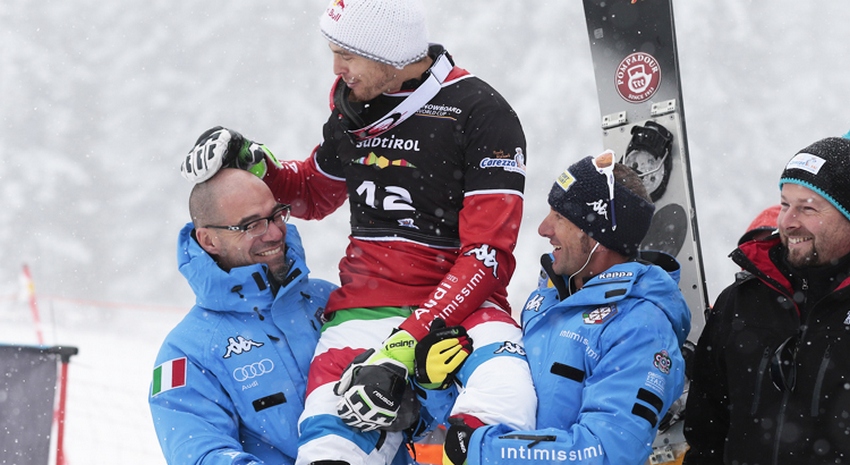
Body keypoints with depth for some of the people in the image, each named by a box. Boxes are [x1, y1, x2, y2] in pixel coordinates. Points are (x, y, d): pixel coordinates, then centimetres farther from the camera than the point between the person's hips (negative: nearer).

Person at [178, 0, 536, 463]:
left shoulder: (482, 115, -9)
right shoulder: (352, 107, 11)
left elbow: (487, 256, -14)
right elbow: (315, 194, 30)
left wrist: (408, 343, -23)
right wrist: (252, 163, 9)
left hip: (460, 303, -4)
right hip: (365, 300, 4)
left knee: (501, 405, -37)